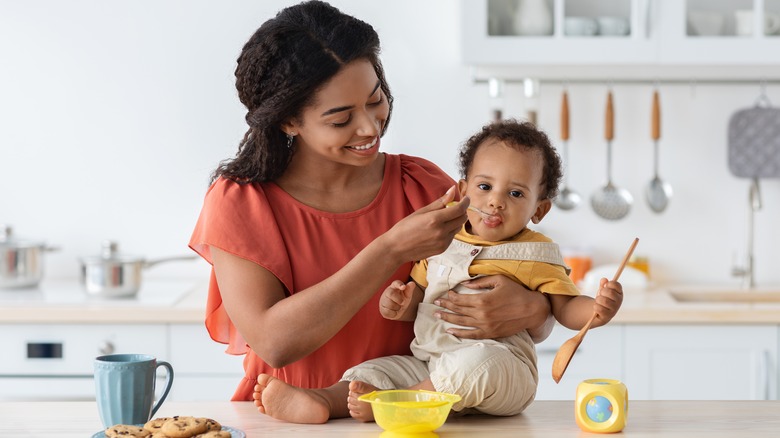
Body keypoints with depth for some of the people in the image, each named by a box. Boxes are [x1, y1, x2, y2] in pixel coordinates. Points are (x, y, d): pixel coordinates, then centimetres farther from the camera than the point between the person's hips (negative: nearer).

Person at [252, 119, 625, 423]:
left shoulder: (534, 254, 4)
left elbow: (565, 308, 3)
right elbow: (417, 297, 22)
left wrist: (598, 309, -19)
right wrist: (399, 304, -2)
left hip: (502, 362, -5)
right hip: (426, 363, 5)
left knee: (476, 362, -37)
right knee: (373, 370, -11)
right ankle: (323, 402, -37)